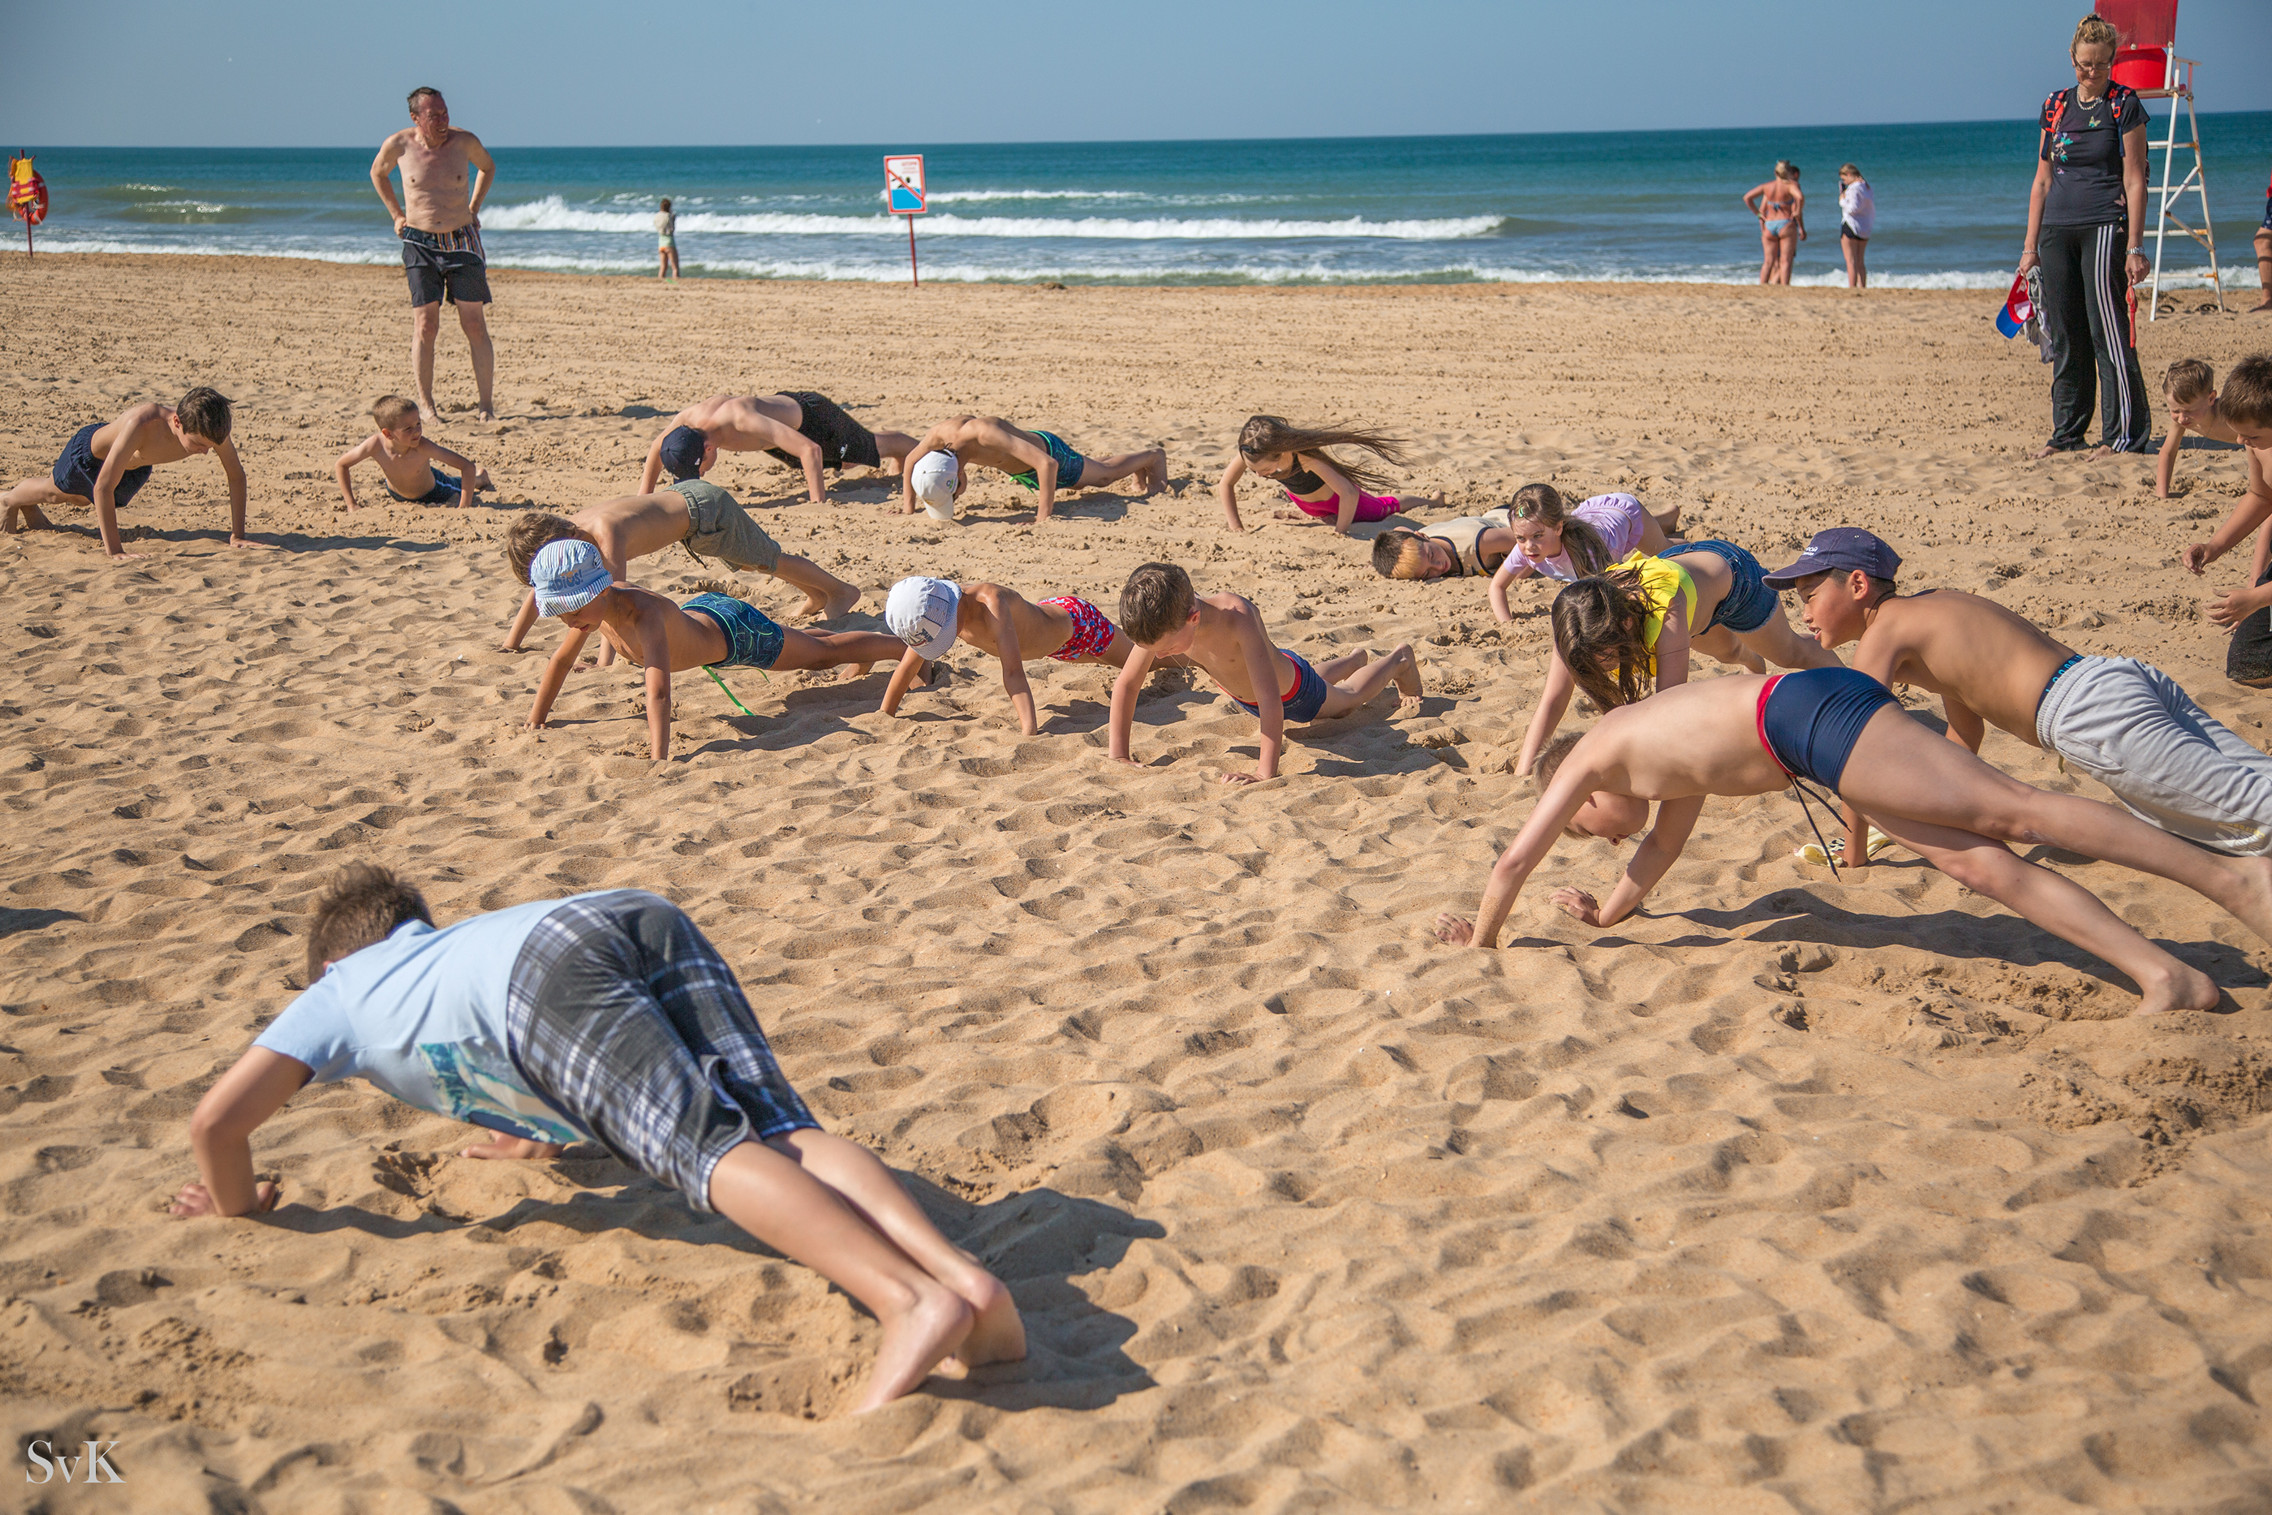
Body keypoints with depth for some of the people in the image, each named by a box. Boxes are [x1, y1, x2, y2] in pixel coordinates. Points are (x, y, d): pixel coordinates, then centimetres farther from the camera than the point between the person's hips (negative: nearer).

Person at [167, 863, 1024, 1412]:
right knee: (776, 1131, -10)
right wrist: (550, 1131, 72)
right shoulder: (461, 940, 51)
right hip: (647, 915, 6)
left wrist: (238, 1207, 44)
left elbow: (216, 1120, 25)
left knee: (713, 1152, -21)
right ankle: (962, 1272, -34)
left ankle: (913, 1301, -42)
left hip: (548, 971, -6)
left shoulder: (335, 993, 36)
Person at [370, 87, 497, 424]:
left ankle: (486, 405, 4)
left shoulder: (464, 141, -5)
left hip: (462, 242, 0)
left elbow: (488, 166, 18)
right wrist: (396, 214, 11)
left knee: (475, 325, -1)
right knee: (425, 327, -3)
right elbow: (378, 173, 17)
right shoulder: (398, 145, -5)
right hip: (420, 244, 0)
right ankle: (426, 405, 5)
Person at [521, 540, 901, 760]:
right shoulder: (593, 604, -24)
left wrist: (659, 759, -66)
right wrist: (534, 722, -7)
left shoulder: (644, 613, -46)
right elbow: (561, 661, -6)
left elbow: (658, 690, -58)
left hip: (734, 630, -8)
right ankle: (866, 659, 65)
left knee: (824, 652, 16)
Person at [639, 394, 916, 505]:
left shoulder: (742, 420, -50)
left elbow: (810, 450, -53)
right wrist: (643, 498, -8)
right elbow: (657, 450, -5)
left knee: (875, 447, 21)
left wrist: (818, 500, -52)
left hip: (812, 414, -7)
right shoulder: (689, 418, -30)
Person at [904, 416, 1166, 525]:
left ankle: (1153, 456, 50)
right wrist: (909, 507, -9)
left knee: (1104, 474, 22)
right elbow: (911, 461, -6)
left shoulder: (987, 434, -49)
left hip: (1048, 450, -7)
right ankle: (1137, 470, 61)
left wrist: (1044, 515, -51)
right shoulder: (938, 435, -31)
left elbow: (1047, 464, -52)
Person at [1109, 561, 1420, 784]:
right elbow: (1126, 684, -24)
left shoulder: (1237, 618, -52)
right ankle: (1355, 659, 68)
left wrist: (1265, 772, -57)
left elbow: (1270, 699, -54)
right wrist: (1118, 754, -28)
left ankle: (1400, 659, 57)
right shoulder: (1165, 621, -36)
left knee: (1349, 696, 29)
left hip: (1294, 691, -5)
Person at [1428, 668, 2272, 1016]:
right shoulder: (1667, 753, 34)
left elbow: (1518, 859, 15)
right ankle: (2167, 977, -14)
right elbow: (1663, 849, 48)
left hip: (1815, 715, -8)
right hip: (1815, 720, 8)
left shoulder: (1592, 755, 12)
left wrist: (1481, 940, 28)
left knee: (2009, 813, -16)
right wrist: (1607, 914, 59)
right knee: (1975, 861, -3)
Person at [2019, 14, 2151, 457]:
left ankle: (2125, 435, -5)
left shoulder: (2124, 105, -1)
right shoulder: (2056, 105, 12)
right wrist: (2031, 245, 11)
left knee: (2108, 332, -9)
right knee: (2065, 337, 7)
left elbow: (2134, 181, -5)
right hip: (2058, 229, 5)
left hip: (2105, 226, -5)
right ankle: (2066, 432, 15)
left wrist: (2134, 247, -11)